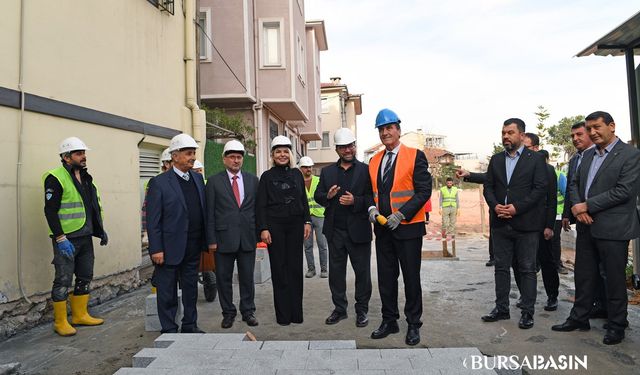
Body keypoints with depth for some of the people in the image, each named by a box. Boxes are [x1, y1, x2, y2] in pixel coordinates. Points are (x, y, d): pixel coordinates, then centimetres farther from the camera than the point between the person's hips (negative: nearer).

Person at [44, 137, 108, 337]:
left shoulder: (85, 178, 13)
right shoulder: (56, 178, -11)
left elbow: (94, 207, 20)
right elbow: (50, 211, -16)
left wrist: (100, 230, 15)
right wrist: (60, 238, -20)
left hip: (85, 238, 8)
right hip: (66, 239, -8)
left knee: (85, 277, 14)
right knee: (63, 281, 0)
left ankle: (80, 315, 27)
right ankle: (60, 322, 13)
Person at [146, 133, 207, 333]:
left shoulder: (198, 178, 9)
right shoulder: (159, 182, -8)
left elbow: (204, 210, 10)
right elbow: (152, 220, -10)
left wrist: (206, 240, 6)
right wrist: (156, 249, -13)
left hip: (193, 248, 6)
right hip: (170, 248, -5)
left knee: (191, 288, 16)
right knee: (167, 292, 8)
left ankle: (190, 325, 30)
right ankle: (169, 330, 22)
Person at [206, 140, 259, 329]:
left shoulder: (253, 180, 7)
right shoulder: (214, 181, 1)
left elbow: (258, 208, 9)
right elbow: (210, 213, -1)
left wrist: (258, 233, 3)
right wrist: (211, 240, -5)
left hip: (248, 237, 2)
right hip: (224, 237, -1)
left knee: (247, 277, 9)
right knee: (224, 278, 8)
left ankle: (248, 311, 24)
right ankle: (228, 313, 23)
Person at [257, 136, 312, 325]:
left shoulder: (297, 174, 9)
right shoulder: (267, 176, 0)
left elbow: (304, 200, 11)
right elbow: (261, 205, -2)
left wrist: (307, 221, 3)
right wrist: (263, 229, -10)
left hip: (295, 225, 3)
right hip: (275, 225, -2)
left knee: (295, 267, 6)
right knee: (279, 269, 3)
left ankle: (296, 312, 17)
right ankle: (283, 315, 13)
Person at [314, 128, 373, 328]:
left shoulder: (366, 170, -1)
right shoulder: (327, 171, 10)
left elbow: (373, 198, -6)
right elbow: (318, 195, 10)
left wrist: (355, 201, -21)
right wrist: (327, 196, -11)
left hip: (358, 230, -3)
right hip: (335, 230, 3)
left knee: (362, 272, 7)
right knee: (336, 271, 12)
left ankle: (362, 310, 22)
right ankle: (339, 309, 26)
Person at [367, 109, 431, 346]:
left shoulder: (415, 156, -6)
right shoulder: (374, 161, 11)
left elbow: (424, 190, -11)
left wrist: (401, 214, -19)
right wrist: (372, 208, -5)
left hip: (408, 227, -5)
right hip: (382, 228, 5)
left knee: (411, 278, 6)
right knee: (386, 277, 12)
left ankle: (413, 325, 21)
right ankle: (389, 321, 26)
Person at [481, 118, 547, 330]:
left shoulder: (535, 159, 0)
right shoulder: (496, 160, 12)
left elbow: (540, 188, -8)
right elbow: (488, 187, 10)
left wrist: (517, 207, -16)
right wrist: (495, 206, -9)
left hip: (526, 223, -4)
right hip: (500, 223, 4)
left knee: (527, 269, 4)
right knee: (501, 267, 10)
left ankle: (527, 312, 14)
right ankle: (502, 308, 20)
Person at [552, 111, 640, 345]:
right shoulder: (588, 155, 13)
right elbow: (574, 183, 13)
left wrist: (587, 206, -16)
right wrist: (576, 207, -6)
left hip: (612, 228, -6)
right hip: (586, 226, 6)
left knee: (614, 279, 7)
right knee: (583, 275, 14)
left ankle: (616, 326, 23)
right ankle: (579, 318, 27)